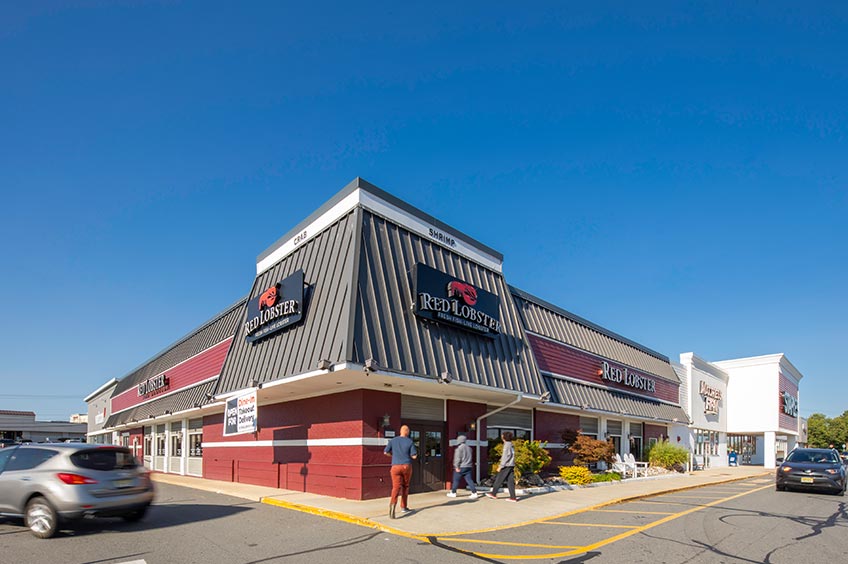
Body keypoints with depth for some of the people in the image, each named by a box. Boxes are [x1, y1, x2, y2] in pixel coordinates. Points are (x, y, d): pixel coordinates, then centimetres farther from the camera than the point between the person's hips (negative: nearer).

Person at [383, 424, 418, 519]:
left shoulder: (393, 441, 2)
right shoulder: (410, 442, -3)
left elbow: (385, 452, 2)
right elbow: (414, 456, -5)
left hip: (395, 466, 0)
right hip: (406, 466, 0)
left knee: (396, 487, -6)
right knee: (405, 486, 18)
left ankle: (392, 503, -33)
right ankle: (403, 507, 24)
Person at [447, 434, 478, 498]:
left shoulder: (459, 448, -11)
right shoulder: (468, 447, 12)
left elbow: (458, 458, -16)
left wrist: (457, 467, -15)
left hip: (461, 467, -7)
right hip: (468, 467, 7)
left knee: (456, 480, 6)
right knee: (469, 480, 2)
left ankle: (453, 493, 17)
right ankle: (474, 493, -8)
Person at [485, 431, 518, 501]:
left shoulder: (507, 444, -12)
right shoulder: (511, 444, 15)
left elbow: (506, 456, -17)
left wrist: (501, 466, -14)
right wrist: (501, 464, 24)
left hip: (507, 465, -8)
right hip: (511, 465, 8)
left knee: (499, 479, 2)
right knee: (510, 481, 6)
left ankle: (493, 494, 10)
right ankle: (513, 497, 2)